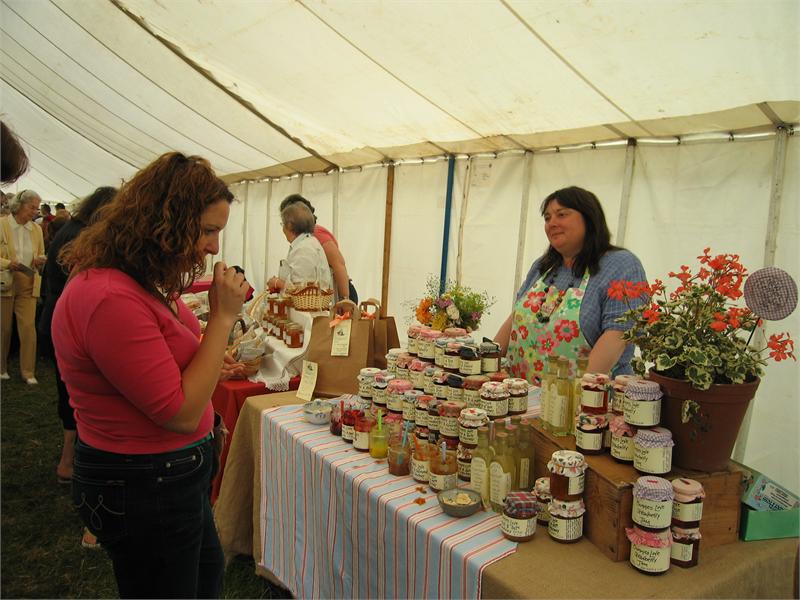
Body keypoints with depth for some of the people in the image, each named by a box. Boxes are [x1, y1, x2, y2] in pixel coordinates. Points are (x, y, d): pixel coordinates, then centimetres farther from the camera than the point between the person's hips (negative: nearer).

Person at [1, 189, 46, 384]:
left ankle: (28, 372, 4)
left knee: (28, 327, -4)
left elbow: (42, 255, 17)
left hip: (28, 285, 2)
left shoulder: (37, 229, 8)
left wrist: (40, 260, -4)